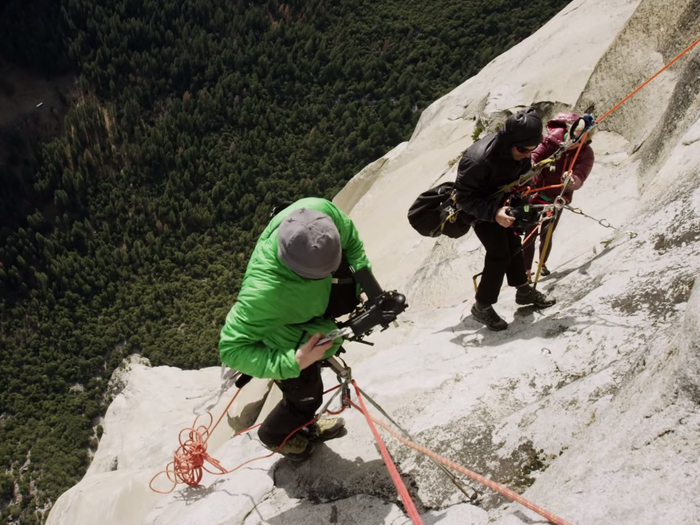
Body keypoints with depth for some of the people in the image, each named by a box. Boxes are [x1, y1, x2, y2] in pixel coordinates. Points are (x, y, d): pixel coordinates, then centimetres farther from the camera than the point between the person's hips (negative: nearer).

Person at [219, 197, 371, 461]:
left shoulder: (320, 210, -36)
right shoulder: (264, 292, -49)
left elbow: (350, 236, -12)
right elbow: (231, 349, -37)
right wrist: (293, 364, -41)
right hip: (290, 344, -5)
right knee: (307, 398, 16)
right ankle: (274, 435, 54)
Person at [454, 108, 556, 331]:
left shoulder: (521, 151, -20)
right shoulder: (479, 159, -41)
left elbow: (524, 177, 0)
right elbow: (464, 197, -35)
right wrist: (493, 213, -45)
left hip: (501, 201, 7)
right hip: (479, 207, -7)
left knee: (513, 244, 17)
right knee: (500, 255, -11)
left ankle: (524, 291, 36)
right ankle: (482, 307, 4)